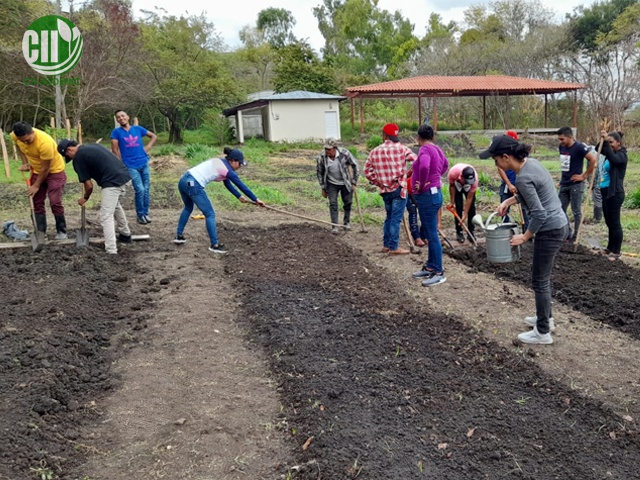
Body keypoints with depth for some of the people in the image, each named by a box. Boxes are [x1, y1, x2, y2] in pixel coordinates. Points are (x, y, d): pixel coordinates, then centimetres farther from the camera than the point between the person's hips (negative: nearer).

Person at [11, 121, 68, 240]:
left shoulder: (45, 142, -36)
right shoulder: (15, 136, -18)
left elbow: (45, 168, -25)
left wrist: (36, 186, -15)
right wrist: (25, 163, -3)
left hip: (54, 171, -6)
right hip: (37, 171, 6)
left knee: (55, 202, -12)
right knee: (37, 202, 4)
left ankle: (62, 231, 3)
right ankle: (40, 233, 11)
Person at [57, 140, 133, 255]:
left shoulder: (78, 158, 0)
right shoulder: (91, 146, 24)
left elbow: (89, 185, 1)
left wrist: (85, 198, 20)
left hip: (113, 182, -9)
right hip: (125, 175, 9)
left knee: (106, 217, -4)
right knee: (115, 206, 32)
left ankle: (111, 251, -8)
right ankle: (125, 235, 45)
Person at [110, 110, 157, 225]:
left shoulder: (137, 128, 7)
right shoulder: (116, 132, -1)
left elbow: (153, 136, 18)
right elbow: (115, 150, -3)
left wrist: (148, 147, 4)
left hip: (144, 163, 3)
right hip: (131, 166, -3)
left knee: (146, 189, 6)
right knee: (140, 190, -11)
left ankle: (146, 213, 20)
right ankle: (140, 215, 5)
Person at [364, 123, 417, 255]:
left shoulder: (375, 152, 3)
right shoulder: (401, 149, -8)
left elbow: (367, 171, 7)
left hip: (384, 190, 5)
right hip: (398, 189, -4)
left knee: (389, 217, 19)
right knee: (396, 219, -1)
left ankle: (386, 245, 23)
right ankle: (394, 247, 1)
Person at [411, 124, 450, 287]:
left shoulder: (425, 149, -16)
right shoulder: (436, 148, 11)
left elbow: (424, 166, -37)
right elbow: (445, 164, 32)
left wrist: (421, 186, -22)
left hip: (427, 195, -10)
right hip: (434, 193, 10)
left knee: (432, 234, -5)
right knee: (429, 233, 17)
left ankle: (439, 273, 0)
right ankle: (430, 266, 27)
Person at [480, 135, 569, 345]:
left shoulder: (523, 178, -25)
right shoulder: (530, 162, 4)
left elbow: (539, 214, -25)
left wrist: (525, 237, -13)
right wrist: (509, 201, 12)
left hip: (550, 231, -10)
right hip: (559, 224, 10)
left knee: (539, 280, 3)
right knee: (543, 276, 23)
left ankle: (543, 332, 14)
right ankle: (546, 318, 38)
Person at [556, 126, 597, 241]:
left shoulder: (579, 147, -14)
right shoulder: (561, 147, 6)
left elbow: (593, 159, -19)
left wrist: (584, 176, -15)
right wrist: (563, 178, 14)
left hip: (576, 184, -7)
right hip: (563, 184, 7)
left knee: (576, 211, 2)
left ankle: (575, 236, 11)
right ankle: (567, 234, 21)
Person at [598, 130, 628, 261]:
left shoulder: (621, 154, -12)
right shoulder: (610, 153, 13)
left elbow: (613, 158, -33)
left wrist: (606, 141, -34)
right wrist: (602, 140, -11)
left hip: (615, 193, -9)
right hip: (606, 191, 9)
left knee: (614, 222, -4)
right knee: (609, 222, 16)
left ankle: (616, 252, 3)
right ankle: (610, 247, 27)